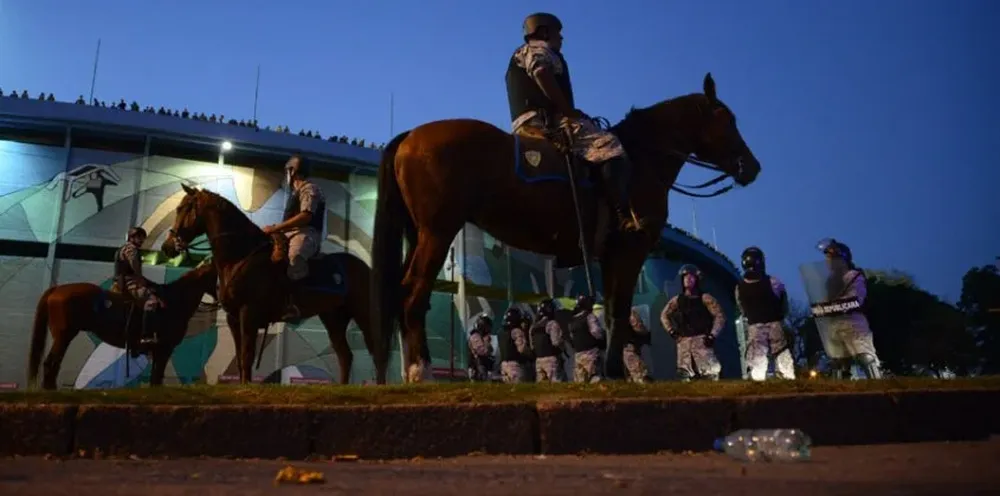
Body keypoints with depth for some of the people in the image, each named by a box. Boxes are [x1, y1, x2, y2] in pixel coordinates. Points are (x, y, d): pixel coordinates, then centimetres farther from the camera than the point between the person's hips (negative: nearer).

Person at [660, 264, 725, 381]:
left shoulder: (704, 298, -1)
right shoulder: (677, 300, 11)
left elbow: (720, 316, -4)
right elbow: (664, 316, 22)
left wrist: (712, 335, -10)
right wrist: (672, 332, 11)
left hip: (701, 340, -4)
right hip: (683, 341, 5)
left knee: (710, 371, -12)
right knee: (685, 373, 6)